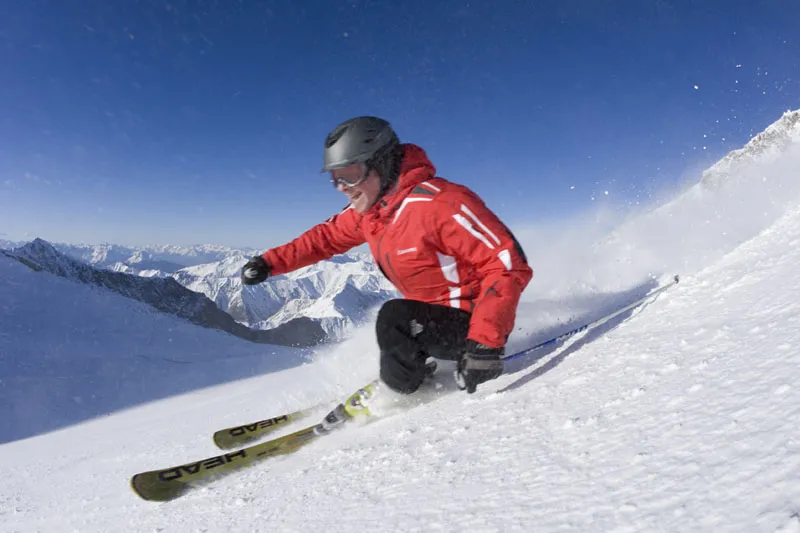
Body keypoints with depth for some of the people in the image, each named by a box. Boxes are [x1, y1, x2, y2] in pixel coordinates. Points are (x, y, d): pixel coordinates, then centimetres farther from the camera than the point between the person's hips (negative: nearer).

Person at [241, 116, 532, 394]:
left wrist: (486, 341, -37)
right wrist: (271, 262, 6)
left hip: (472, 322, -8)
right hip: (432, 315, 9)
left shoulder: (439, 203, -29)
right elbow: (326, 236, 14)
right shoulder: (368, 208, -2)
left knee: (395, 318, -28)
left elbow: (509, 264, -30)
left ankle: (400, 397, -3)